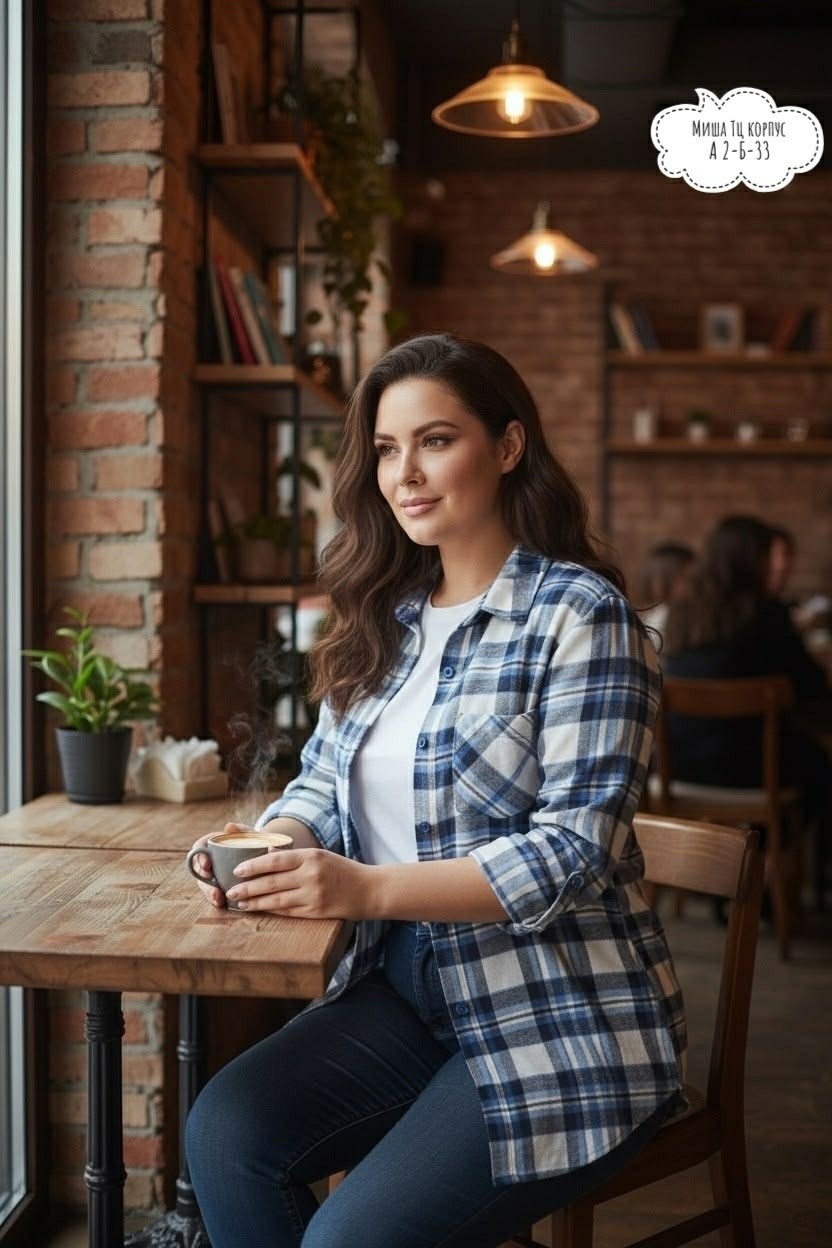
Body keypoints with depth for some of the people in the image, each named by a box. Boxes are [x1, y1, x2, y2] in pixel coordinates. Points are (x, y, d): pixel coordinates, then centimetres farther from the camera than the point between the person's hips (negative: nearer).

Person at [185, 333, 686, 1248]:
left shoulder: (578, 615, -14)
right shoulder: (387, 615, 8)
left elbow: (578, 848, -20)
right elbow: (324, 779, 13)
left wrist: (368, 889, -29)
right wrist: (273, 847, -11)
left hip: (558, 1024, -6)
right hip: (410, 987, 6)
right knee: (224, 1129, -14)